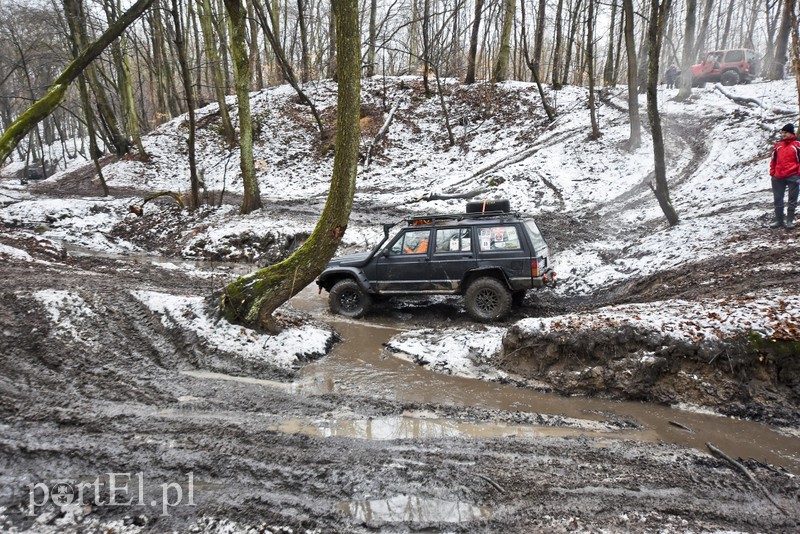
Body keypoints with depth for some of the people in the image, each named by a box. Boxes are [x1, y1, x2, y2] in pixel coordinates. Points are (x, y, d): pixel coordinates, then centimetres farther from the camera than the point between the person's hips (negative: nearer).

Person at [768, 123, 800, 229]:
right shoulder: (778, 145, 9)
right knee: (778, 200, 8)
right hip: (778, 177, 4)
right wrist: (772, 173, 10)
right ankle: (779, 220, 18)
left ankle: (789, 221, 13)